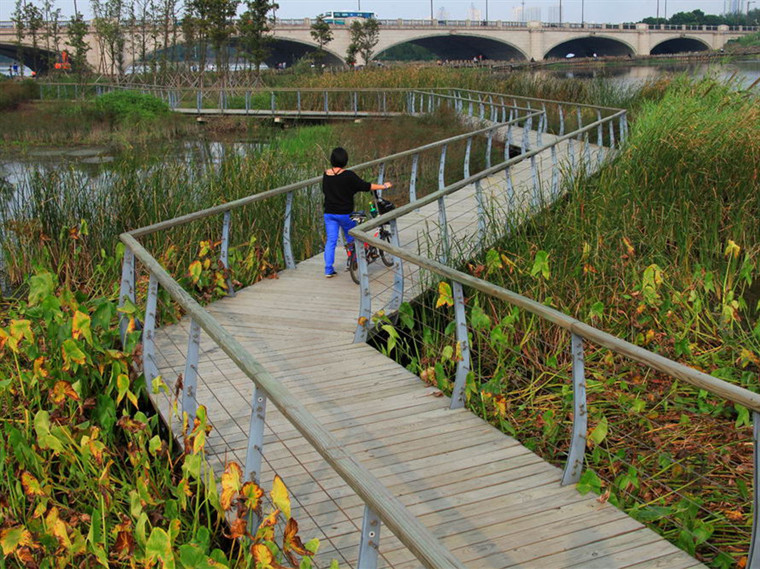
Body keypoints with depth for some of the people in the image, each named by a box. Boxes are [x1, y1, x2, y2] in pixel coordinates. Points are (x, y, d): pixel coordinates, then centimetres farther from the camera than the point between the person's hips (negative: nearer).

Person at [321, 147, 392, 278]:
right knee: (351, 238, 17)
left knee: (330, 240, 7)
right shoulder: (348, 175, -16)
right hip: (345, 213, -4)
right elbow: (366, 186, -12)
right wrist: (384, 186, -1)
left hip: (329, 213, 4)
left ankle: (328, 270, 4)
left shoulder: (326, 175, -1)